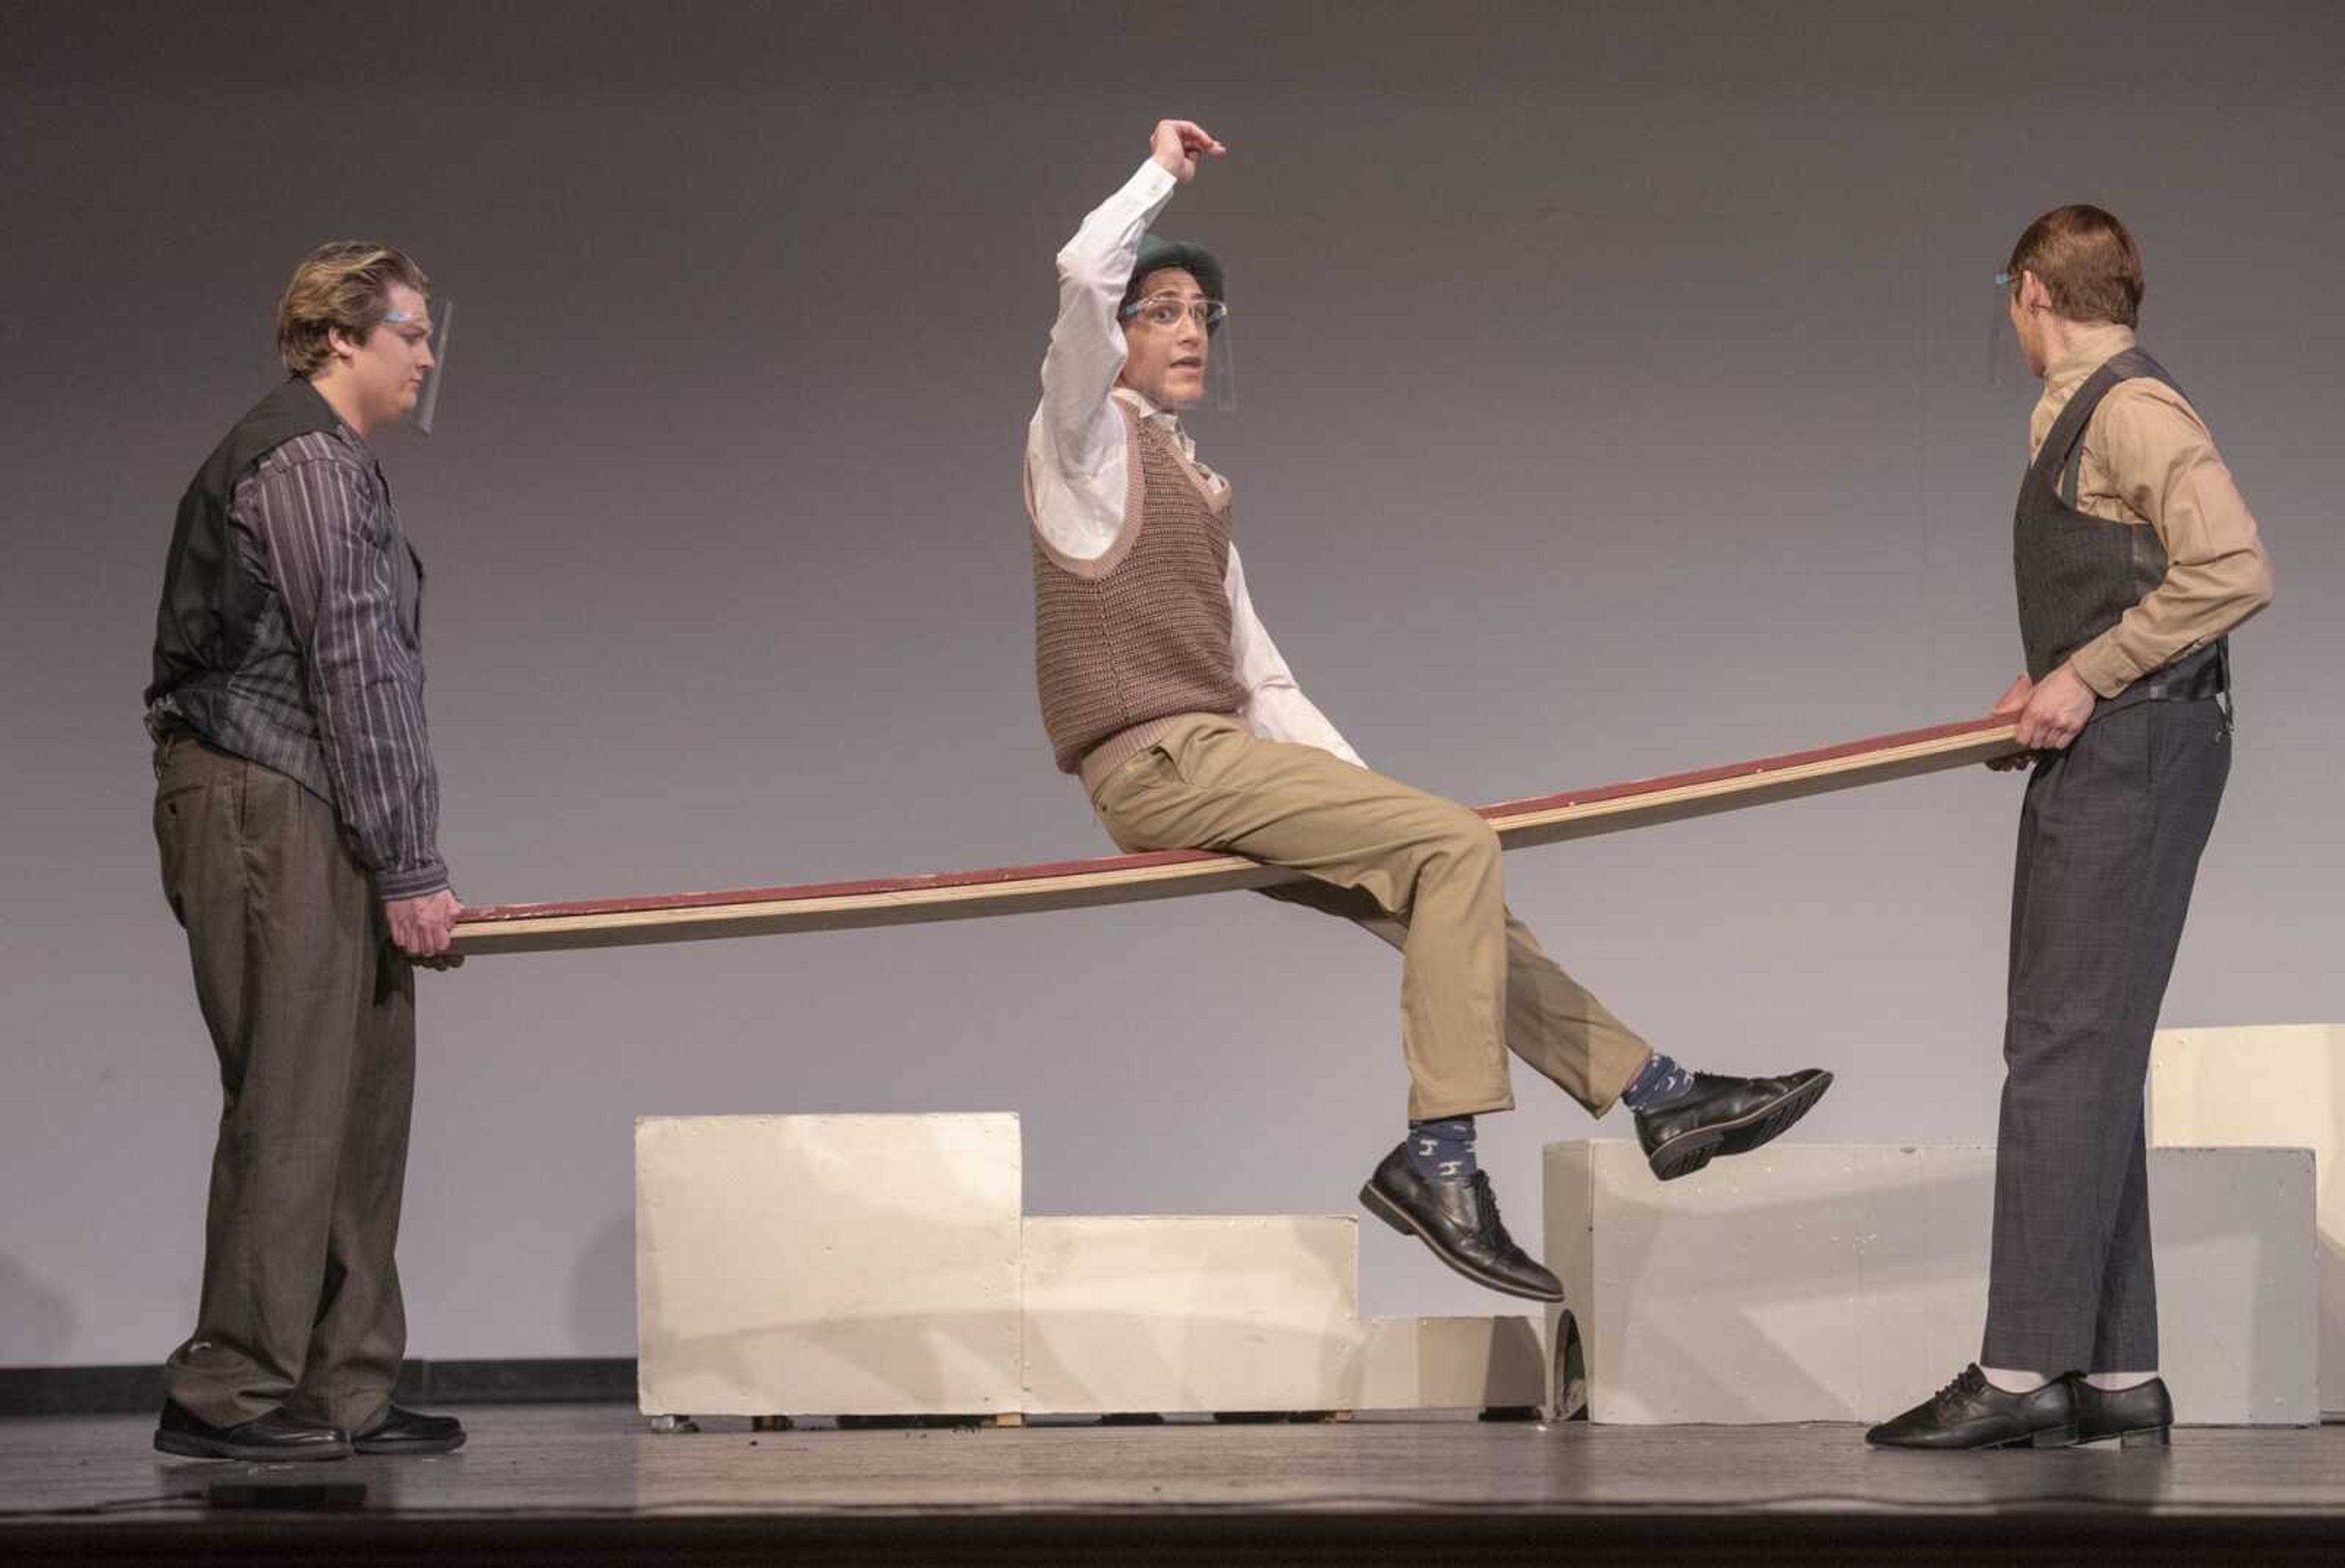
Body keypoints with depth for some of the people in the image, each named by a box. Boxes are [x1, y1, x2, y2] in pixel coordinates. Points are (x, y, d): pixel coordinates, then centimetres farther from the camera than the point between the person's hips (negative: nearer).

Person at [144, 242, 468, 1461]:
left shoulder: (324, 463, 22)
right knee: (291, 1102, -9)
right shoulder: (309, 464, -11)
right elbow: (356, 671, -16)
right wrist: (409, 867, -16)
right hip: (270, 809, -10)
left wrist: (398, 861, 21)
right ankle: (229, 1393, -6)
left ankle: (343, 1394, 11)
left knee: (365, 1095, 9)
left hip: (289, 815, 10)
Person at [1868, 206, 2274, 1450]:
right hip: (2099, 755, 11)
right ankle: (2115, 1370, 12)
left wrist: (2090, 675, -18)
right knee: (2085, 1059, 10)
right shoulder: (2075, 415, 18)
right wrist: (2058, 680, 11)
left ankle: (2023, 1369, -14)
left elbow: (2231, 572, -21)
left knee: (2065, 1050, -13)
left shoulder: (2132, 408, -12)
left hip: (2136, 747, -11)